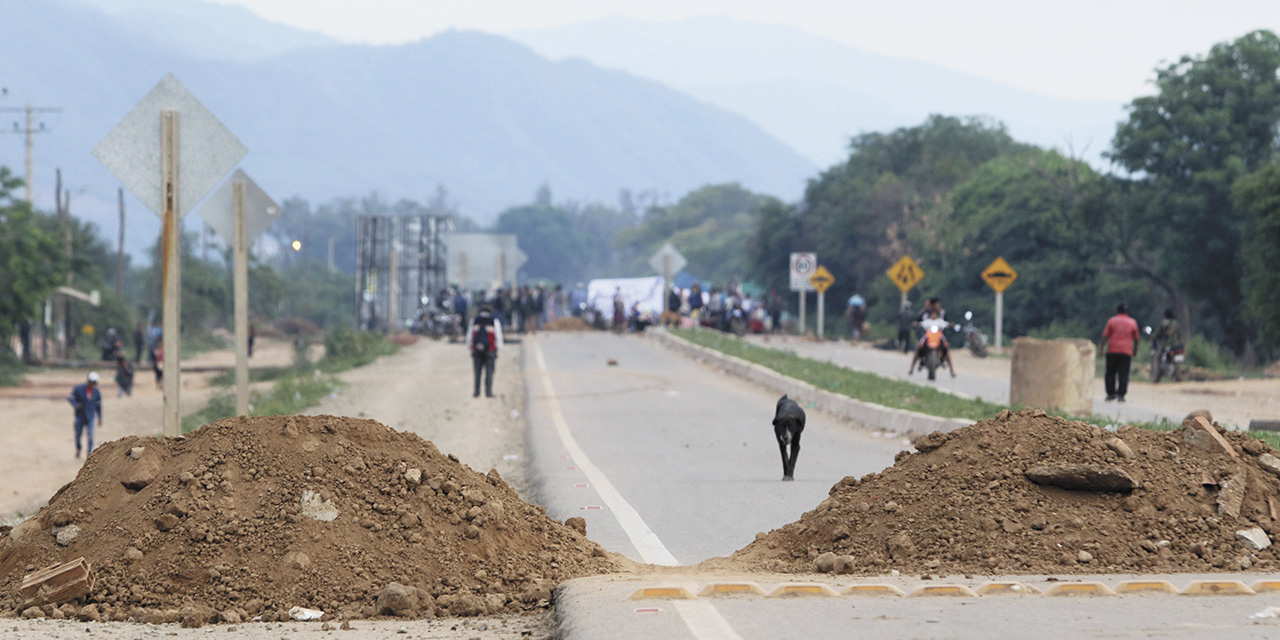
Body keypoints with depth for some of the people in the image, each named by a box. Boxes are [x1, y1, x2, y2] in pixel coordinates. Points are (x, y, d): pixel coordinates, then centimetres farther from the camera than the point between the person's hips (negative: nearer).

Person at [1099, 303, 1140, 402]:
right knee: (1124, 374, -1)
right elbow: (1136, 339, 13)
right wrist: (1135, 350, 25)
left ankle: (1111, 393, 4)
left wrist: (1101, 348, 2)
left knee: (1110, 373, 8)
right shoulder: (1133, 322, 9)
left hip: (1112, 350, 0)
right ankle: (1121, 394, -9)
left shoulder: (1111, 320, 5)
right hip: (1127, 351, 1)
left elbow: (1105, 336, -1)